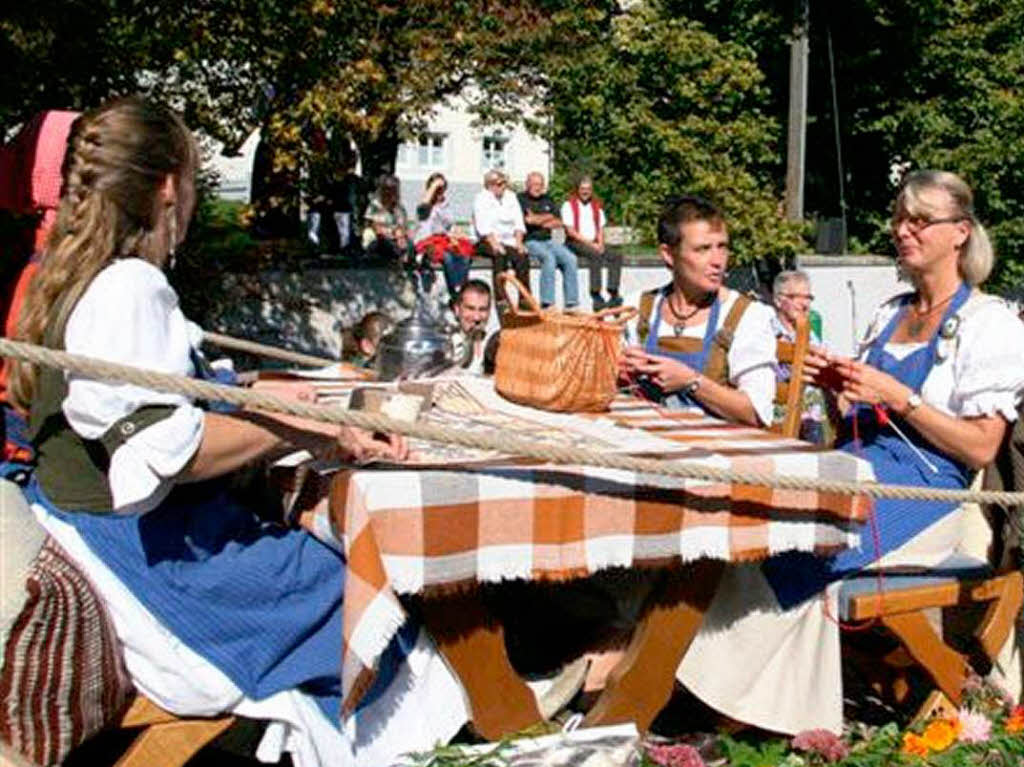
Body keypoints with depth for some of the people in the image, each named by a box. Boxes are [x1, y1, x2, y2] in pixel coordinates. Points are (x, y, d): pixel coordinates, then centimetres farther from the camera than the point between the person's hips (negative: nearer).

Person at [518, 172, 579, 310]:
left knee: (570, 258, -18)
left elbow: (558, 223, 13)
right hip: (530, 241, -6)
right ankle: (547, 303, -34)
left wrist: (539, 221, -2)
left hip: (548, 240, 6)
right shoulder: (521, 199, 3)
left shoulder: (547, 199, 20)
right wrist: (548, 217, 3)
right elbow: (528, 220, -10)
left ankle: (571, 302, -18)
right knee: (549, 257, -33)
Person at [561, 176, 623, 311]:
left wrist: (600, 243, -6)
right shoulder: (569, 205, 0)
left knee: (616, 256, -19)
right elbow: (570, 231, -8)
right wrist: (590, 244, -15)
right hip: (575, 243, -6)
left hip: (595, 244, 6)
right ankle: (596, 297, -36)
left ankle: (613, 294, -25)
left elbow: (601, 228, 16)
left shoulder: (596, 205, 19)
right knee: (596, 255, -34)